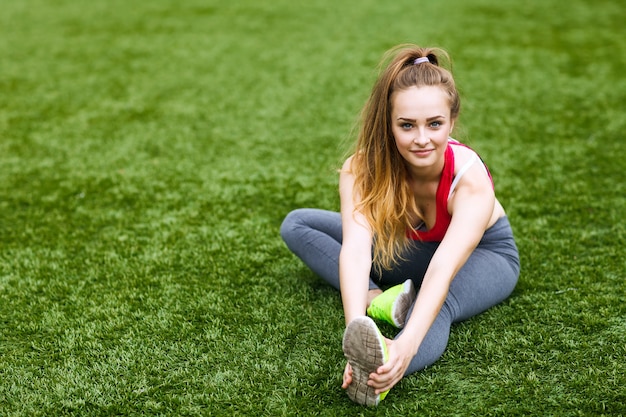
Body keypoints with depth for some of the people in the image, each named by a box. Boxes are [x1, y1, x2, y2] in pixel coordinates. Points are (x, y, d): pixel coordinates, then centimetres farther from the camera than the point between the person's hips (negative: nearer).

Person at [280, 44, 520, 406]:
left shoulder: (470, 179, -36)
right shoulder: (362, 169, -30)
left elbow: (442, 270, -50)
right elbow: (355, 250, -45)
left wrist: (406, 344, -66)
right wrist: (357, 328, -61)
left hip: (483, 252, -4)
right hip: (407, 249, 4)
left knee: (437, 305, -41)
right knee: (297, 225, -12)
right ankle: (380, 299, -32)